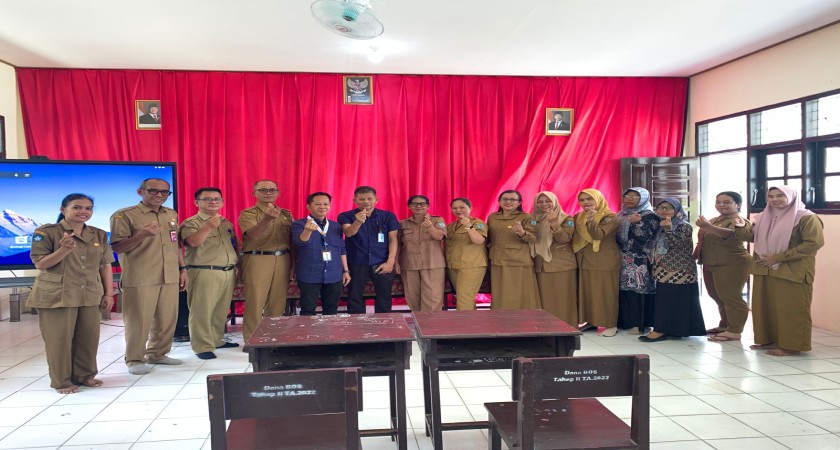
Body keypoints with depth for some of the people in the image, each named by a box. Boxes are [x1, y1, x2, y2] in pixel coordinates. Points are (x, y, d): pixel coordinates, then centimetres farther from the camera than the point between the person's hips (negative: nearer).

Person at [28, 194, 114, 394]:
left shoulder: (99, 235, 8)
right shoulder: (46, 232, -6)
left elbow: (105, 266, 10)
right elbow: (40, 264, -9)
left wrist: (108, 293, 5)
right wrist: (65, 249, -24)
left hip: (89, 295, 5)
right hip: (56, 295, -4)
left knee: (89, 337, 9)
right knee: (59, 339, 1)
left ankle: (84, 374, 26)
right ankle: (61, 381, 15)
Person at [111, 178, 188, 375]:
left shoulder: (172, 215, 15)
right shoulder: (124, 215, -4)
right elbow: (117, 247, -8)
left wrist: (183, 269, 16)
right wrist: (142, 235, -23)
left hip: (170, 277, 6)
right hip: (139, 279, -5)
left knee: (167, 319, 9)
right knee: (138, 321, -1)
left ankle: (157, 354, 25)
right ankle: (135, 360, 13)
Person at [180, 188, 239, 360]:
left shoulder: (227, 223, 17)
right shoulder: (191, 223, -4)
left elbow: (236, 245, 24)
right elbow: (193, 242, -22)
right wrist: (208, 226, -35)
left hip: (228, 273, 7)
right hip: (204, 273, -6)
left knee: (221, 310, 13)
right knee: (202, 310, -5)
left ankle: (217, 340, 26)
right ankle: (202, 346, 0)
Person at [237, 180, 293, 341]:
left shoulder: (286, 214, 15)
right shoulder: (248, 213, -1)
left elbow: (292, 239, 16)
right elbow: (253, 234, -19)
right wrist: (267, 218, -36)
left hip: (282, 260, 4)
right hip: (257, 260, -4)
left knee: (278, 302, 7)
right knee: (255, 302, -3)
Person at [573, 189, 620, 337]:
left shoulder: (610, 217, -10)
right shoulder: (578, 217, 10)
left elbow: (599, 234, -26)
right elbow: (572, 236, 10)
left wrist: (591, 220, -39)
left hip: (605, 262, -6)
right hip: (584, 261, 6)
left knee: (605, 293, -2)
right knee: (586, 292, 9)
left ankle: (611, 325, 7)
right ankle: (589, 320, 22)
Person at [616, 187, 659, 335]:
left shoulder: (649, 216, -3)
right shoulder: (620, 215, 17)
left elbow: (643, 237, -16)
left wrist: (634, 223, -17)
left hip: (640, 262, -6)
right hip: (622, 261, 6)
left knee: (638, 290, -8)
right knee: (623, 290, 4)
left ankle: (640, 323, -3)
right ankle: (626, 321, 11)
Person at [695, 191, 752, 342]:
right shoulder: (714, 220, 15)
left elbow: (729, 234, -35)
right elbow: (706, 240, 28)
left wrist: (709, 227, -52)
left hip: (731, 265, -9)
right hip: (711, 264, 9)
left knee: (731, 297, -7)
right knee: (719, 297, 17)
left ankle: (734, 332, -1)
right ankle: (724, 326, 30)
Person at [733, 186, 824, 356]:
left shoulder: (806, 218, -9)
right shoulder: (763, 217, 12)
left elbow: (813, 243, -17)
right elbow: (752, 237, 15)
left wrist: (778, 257, -18)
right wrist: (741, 227, -9)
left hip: (792, 271, -7)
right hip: (764, 270, 7)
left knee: (790, 309, -2)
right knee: (764, 306, 11)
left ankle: (792, 345, 5)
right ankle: (769, 340, 22)